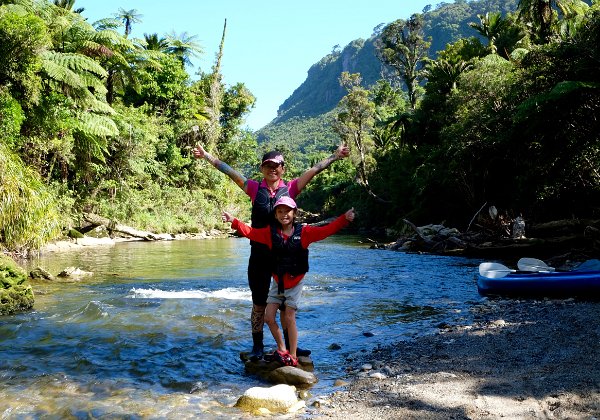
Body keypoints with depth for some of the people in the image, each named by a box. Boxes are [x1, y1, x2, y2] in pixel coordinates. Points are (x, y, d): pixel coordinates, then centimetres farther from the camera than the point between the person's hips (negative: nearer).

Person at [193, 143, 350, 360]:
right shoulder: (254, 188, 1)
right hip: (260, 255, 0)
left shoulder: (290, 188, 0)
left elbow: (315, 169, -1)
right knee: (259, 302, 9)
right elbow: (229, 171, 0)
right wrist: (206, 155, -1)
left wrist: (335, 156, -2)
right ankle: (258, 346, 21)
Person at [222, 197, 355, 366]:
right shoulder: (270, 232, -3)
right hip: (277, 282, 3)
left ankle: (293, 356, 12)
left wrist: (344, 219, -27)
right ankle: (282, 349, 22)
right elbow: (250, 232, -1)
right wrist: (233, 221, -11)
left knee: (289, 319, -4)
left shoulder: (304, 232, -10)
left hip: (295, 282, -3)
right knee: (269, 318, 2)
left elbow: (326, 230, -17)